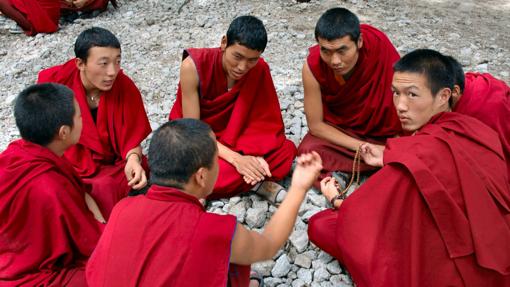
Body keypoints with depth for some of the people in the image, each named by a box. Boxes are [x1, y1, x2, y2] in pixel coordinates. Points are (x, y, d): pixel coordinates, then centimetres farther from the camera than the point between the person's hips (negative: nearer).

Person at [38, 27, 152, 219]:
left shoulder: (125, 89, -12)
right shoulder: (54, 80, -11)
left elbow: (131, 140, -8)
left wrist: (133, 159, -30)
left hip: (110, 166, 0)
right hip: (64, 163, 1)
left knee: (103, 189, -31)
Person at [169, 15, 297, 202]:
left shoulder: (259, 69, -14)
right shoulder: (193, 66, -23)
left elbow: (263, 122, -11)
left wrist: (253, 155, -32)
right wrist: (235, 159, -34)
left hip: (236, 141, 2)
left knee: (286, 150, -20)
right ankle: (256, 182, -18)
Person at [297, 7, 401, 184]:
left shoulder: (380, 46, -28)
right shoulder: (313, 66, -24)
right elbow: (315, 125, -15)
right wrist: (361, 147, -20)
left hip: (383, 132, 1)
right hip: (339, 131, -1)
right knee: (308, 151, -27)